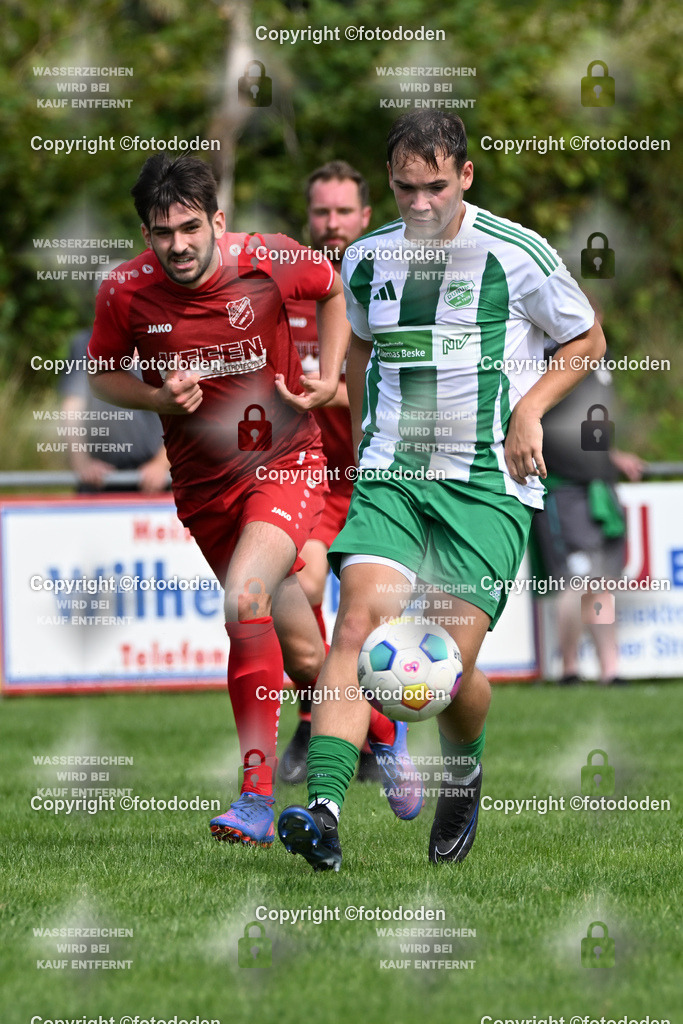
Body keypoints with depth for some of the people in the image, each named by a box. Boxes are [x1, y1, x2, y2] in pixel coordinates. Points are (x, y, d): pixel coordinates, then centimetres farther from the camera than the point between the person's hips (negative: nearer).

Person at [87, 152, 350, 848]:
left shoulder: (268, 261, -14)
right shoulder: (124, 294, -11)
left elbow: (333, 289, 8)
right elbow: (103, 375, 6)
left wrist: (329, 375, -5)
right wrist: (161, 398, -13)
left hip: (285, 462, -3)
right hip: (202, 485, 3)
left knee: (244, 602, -28)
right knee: (302, 655, 8)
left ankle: (257, 794, -23)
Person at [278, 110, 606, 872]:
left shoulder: (517, 254, -5)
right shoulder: (368, 258, 7)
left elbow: (587, 341, 9)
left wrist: (529, 410, -4)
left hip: (488, 480, -3)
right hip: (389, 475, 3)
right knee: (359, 619, -20)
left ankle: (463, 773, 24)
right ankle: (323, 809, -30)